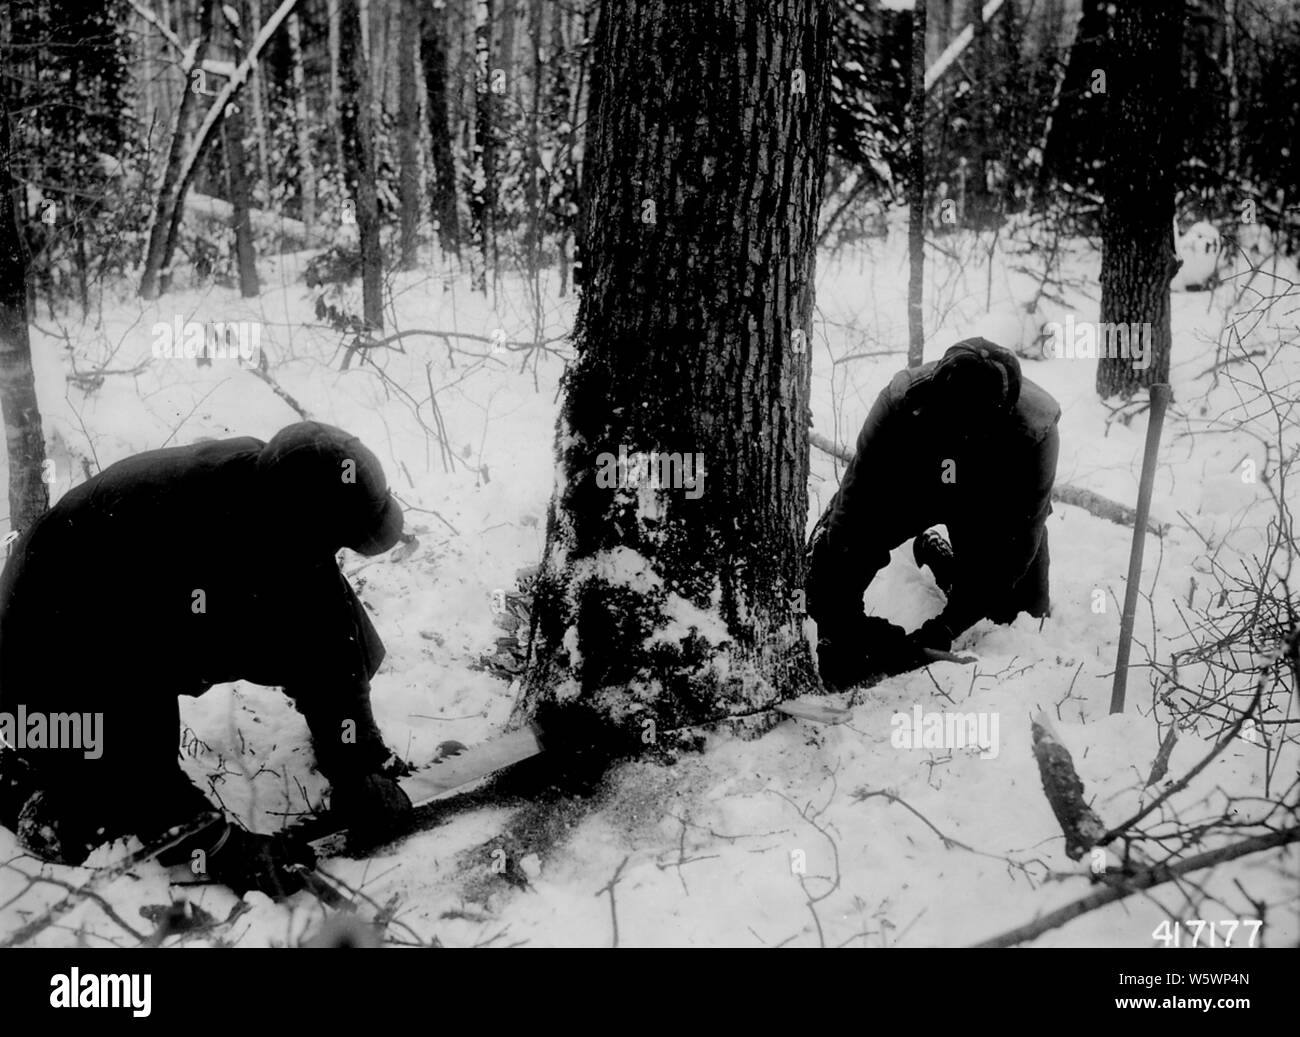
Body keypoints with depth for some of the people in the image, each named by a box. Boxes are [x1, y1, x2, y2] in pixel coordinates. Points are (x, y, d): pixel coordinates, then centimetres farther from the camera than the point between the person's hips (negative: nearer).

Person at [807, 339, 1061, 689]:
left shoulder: (1033, 432, -42)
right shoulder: (902, 400, -40)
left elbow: (1014, 544, -32)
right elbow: (855, 505, -35)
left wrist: (947, 627, -36)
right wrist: (840, 624, -37)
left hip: (992, 505, 0)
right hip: (911, 486, 0)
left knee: (1026, 611, 3)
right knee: (831, 546, -19)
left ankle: (936, 551, 27)